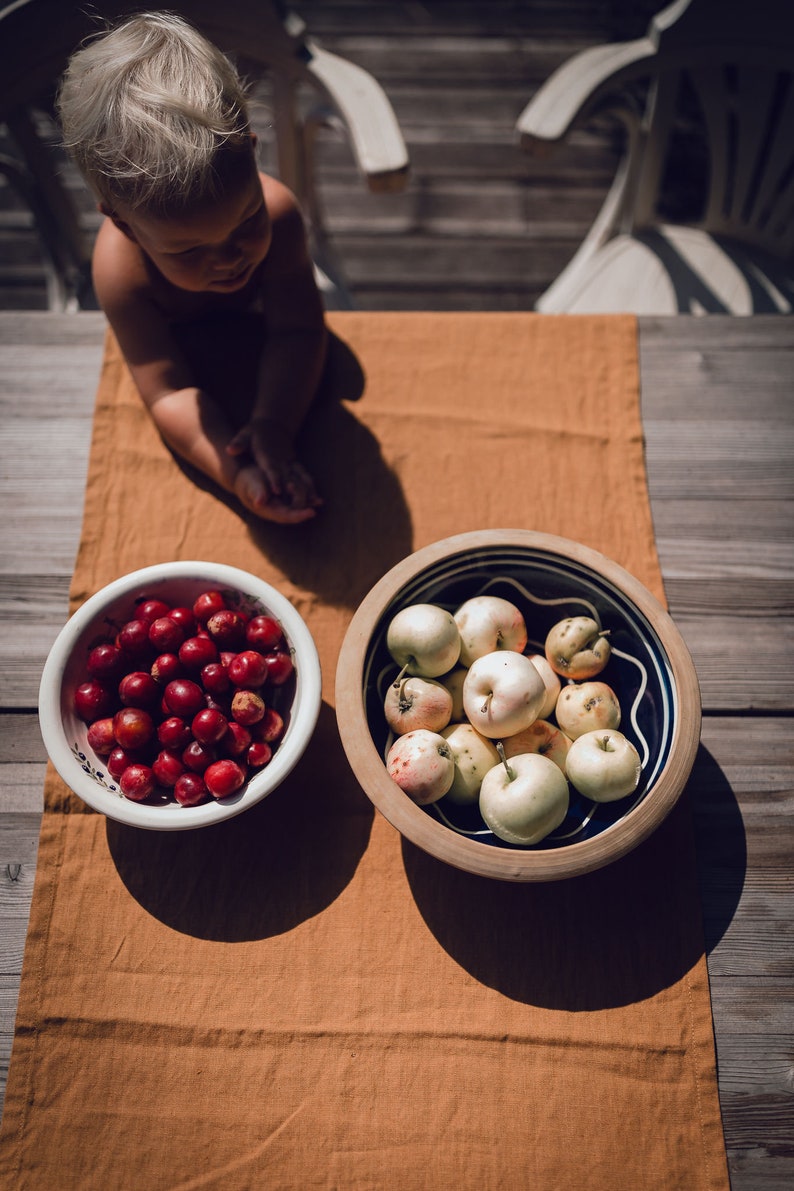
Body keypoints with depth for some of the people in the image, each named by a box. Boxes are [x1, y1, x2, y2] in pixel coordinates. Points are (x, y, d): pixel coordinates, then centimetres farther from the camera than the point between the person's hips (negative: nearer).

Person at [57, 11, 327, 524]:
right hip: (187, 352, -2)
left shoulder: (274, 210, -38)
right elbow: (171, 393, -43)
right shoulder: (121, 268, -40)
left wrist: (273, 426, -54)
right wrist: (237, 472, -59)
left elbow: (296, 330, -38)